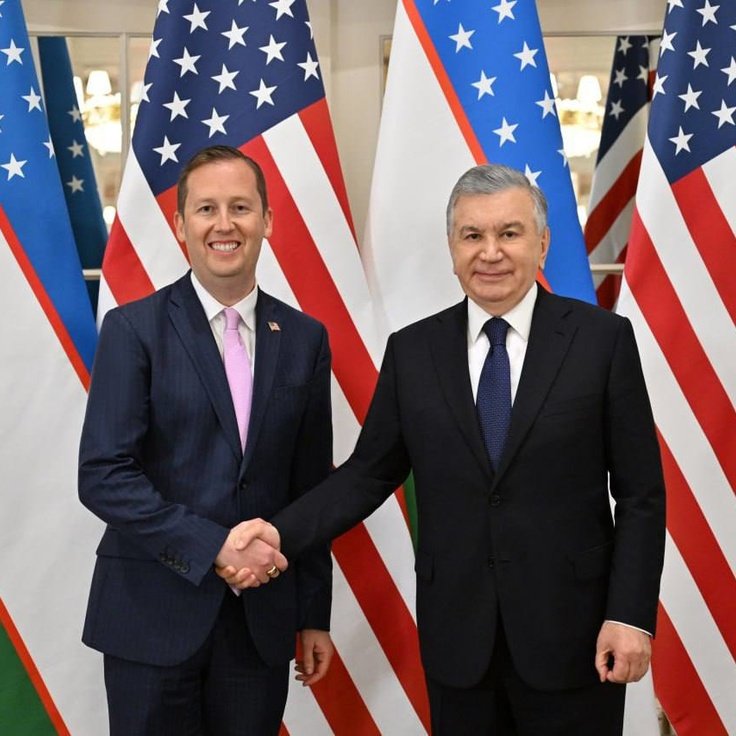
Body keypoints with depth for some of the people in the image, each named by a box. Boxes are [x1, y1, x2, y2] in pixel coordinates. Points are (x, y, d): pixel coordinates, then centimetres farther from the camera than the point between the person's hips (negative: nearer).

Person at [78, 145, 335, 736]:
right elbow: (102, 476, -11)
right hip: (153, 616, -3)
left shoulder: (304, 338, 6)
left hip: (262, 618, 3)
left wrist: (315, 615, 10)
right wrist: (213, 544, -18)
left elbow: (311, 485, 9)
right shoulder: (133, 329, -4)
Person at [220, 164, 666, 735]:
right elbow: (369, 473, 5)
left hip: (570, 628, -2)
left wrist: (633, 615, -10)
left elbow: (641, 493, -3)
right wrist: (280, 536, -8)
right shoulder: (412, 350, 3)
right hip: (456, 634, 2)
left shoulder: (603, 338, -4)